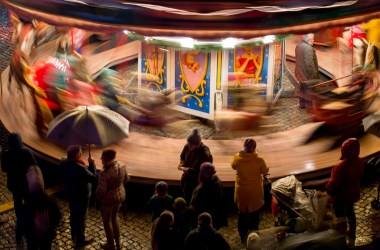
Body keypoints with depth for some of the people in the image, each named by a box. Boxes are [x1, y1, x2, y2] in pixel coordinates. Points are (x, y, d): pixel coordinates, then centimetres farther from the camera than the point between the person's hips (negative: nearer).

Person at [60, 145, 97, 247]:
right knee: (81, 217, 12)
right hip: (81, 196, -7)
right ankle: (80, 240, 30)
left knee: (73, 214, 27)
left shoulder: (64, 164, -12)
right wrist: (92, 164, -20)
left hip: (70, 193, 8)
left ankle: (74, 235, 48)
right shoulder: (81, 169, -36)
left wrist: (80, 163, -7)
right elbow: (94, 179, -25)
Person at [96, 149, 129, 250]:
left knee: (107, 221, 19)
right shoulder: (122, 165, -13)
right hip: (120, 195, 6)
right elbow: (126, 179, 4)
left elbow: (101, 191, -24)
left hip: (108, 199, -6)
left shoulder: (105, 173, -33)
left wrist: (97, 199, -2)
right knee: (114, 217, 29)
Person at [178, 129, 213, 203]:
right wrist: (182, 164, -10)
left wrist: (187, 169, -22)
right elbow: (182, 157, 12)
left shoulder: (205, 154, -27)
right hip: (186, 179, 6)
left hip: (197, 182, -6)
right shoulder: (187, 147, -9)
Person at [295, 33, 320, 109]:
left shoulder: (298, 46, 5)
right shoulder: (308, 48, -25)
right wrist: (314, 74, -19)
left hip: (300, 72, 9)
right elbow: (309, 63, -27)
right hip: (307, 73, -9)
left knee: (302, 89, 20)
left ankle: (302, 104, 31)